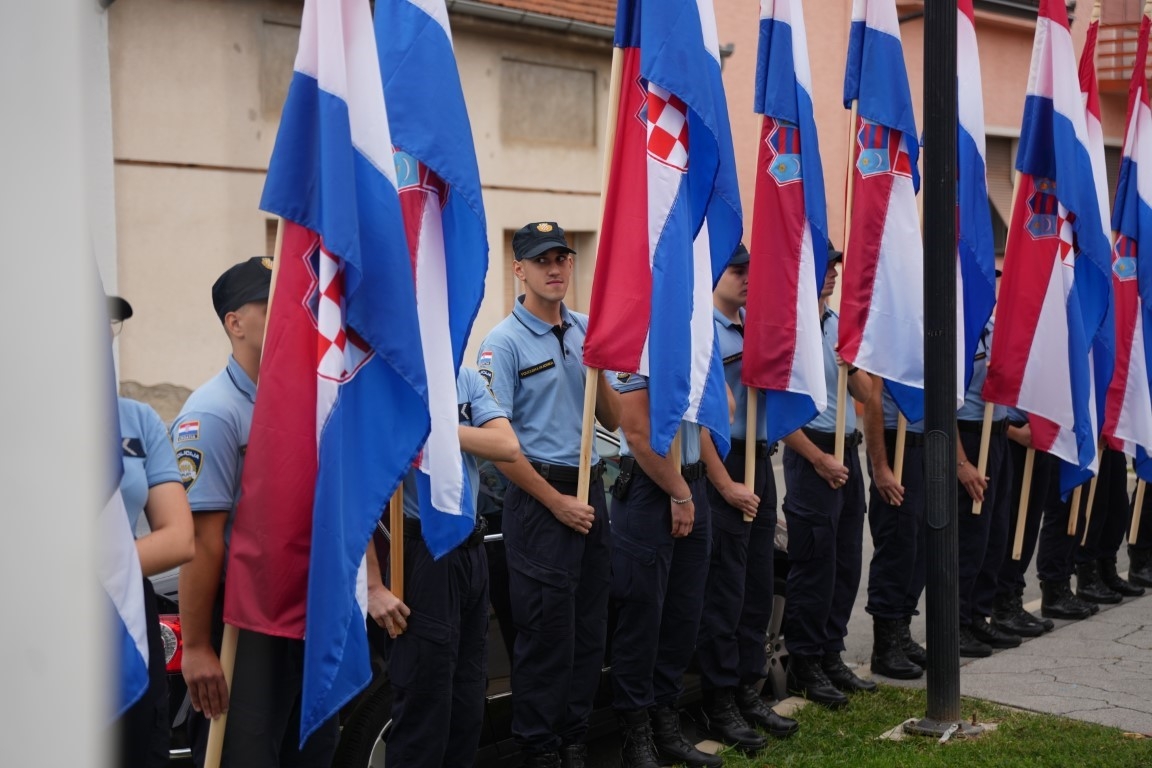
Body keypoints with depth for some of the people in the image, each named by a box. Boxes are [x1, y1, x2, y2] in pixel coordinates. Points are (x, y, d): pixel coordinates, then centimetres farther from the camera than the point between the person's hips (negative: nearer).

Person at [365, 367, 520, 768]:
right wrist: (373, 587, -19)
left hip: (473, 550, 7)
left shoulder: (466, 379, 7)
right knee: (424, 705, 0)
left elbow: (508, 447, -6)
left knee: (468, 702, 15)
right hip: (424, 554, -7)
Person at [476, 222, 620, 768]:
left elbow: (612, 420, 12)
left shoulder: (587, 330, 10)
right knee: (547, 630, 0)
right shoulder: (504, 343, -9)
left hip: (591, 489, 6)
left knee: (590, 625, 12)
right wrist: (557, 502, -12)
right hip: (539, 495, -6)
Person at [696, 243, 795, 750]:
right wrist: (725, 484, -16)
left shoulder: (756, 328, 13)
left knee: (758, 585, 12)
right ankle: (719, 706, 8)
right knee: (724, 591, -1)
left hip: (760, 464, 8)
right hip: (722, 465, -8)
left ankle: (747, 691, 24)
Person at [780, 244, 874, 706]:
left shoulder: (842, 325, 13)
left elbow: (865, 394, 13)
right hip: (811, 452, -7)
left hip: (847, 451, 7)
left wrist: (854, 366, -8)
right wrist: (818, 458, -14)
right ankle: (804, 667, 8)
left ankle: (831, 656, 23)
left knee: (846, 561, 11)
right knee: (815, 564, -3)